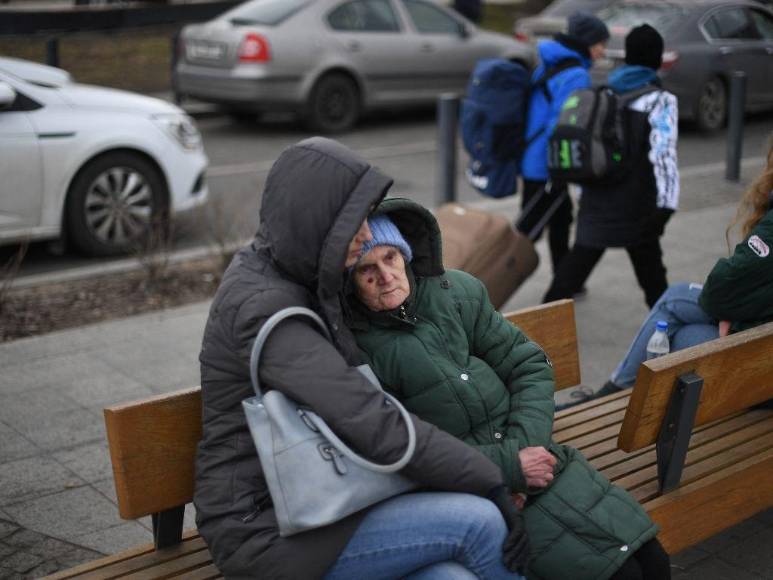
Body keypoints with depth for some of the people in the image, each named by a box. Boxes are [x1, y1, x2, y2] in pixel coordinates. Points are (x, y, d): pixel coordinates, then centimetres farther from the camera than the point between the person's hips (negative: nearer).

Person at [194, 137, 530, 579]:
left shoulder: (287, 275, 7)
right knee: (478, 522, -18)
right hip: (267, 530, -8)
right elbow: (372, 422, -27)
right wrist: (490, 482, -22)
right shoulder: (261, 310, -22)